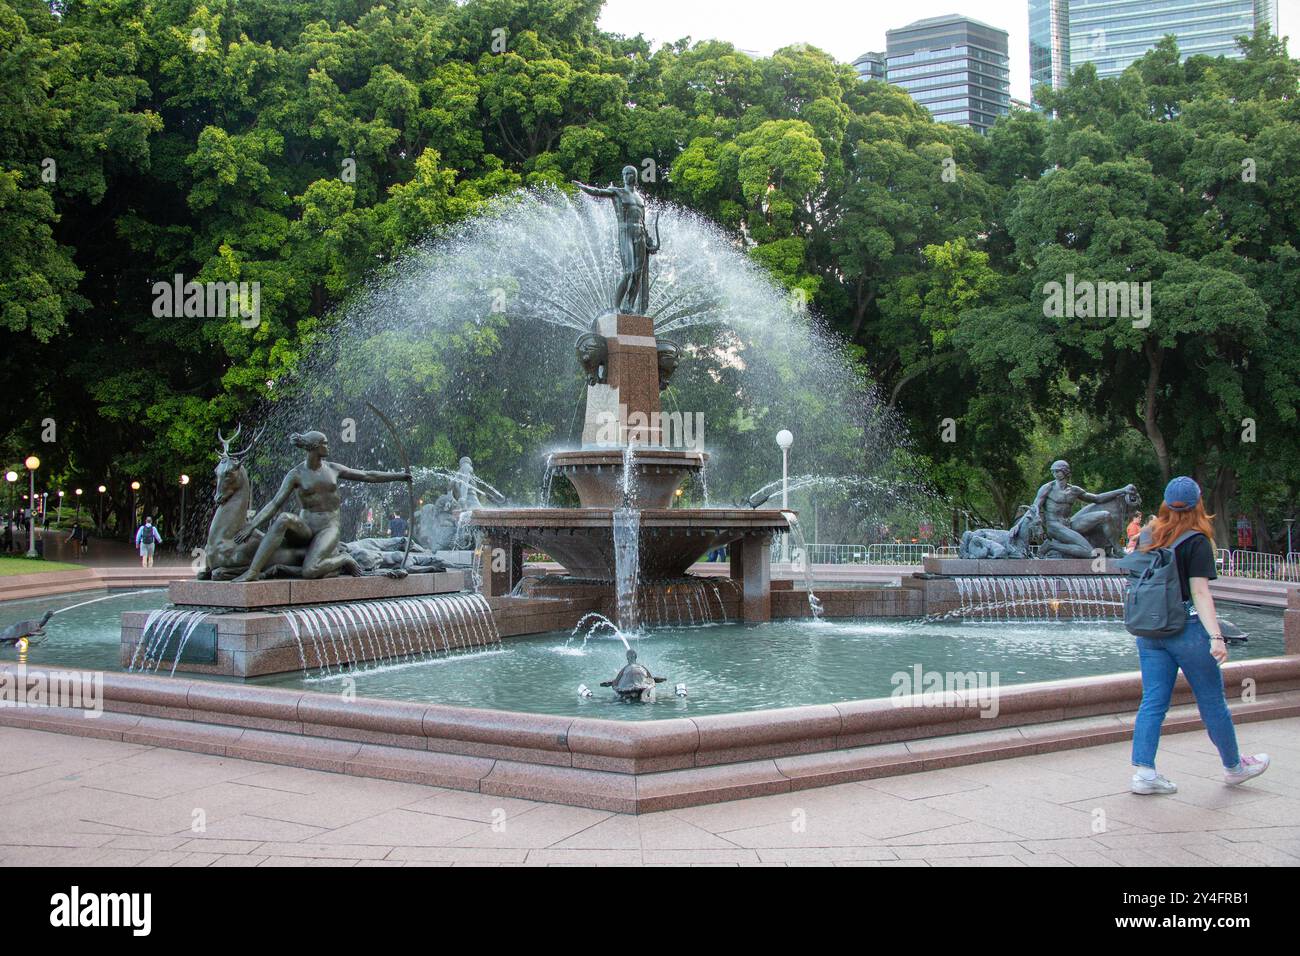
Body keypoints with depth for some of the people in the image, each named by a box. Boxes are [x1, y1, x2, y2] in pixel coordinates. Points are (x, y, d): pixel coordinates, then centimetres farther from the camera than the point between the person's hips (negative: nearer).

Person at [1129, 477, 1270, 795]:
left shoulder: (1148, 535, 5)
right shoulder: (1197, 542, -11)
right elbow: (1200, 592, -17)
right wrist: (1216, 636, -20)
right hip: (1187, 628, -5)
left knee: (1153, 701, 5)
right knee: (1212, 701, 10)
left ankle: (1144, 772, -1)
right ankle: (1234, 767, 26)